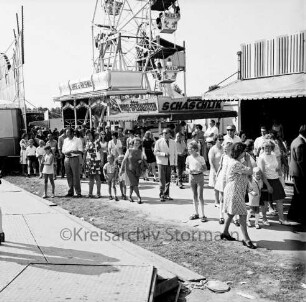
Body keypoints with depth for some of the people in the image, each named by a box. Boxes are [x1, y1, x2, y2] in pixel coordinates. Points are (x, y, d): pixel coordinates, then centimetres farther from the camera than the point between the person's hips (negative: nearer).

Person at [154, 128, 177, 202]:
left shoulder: (173, 142, 10)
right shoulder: (159, 142, -1)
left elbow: (175, 153, 14)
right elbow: (155, 152, -4)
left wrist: (175, 163, 9)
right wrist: (164, 154, -17)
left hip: (170, 163, 3)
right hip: (161, 163, -3)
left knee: (168, 179, 6)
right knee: (162, 179, -7)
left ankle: (166, 194, 17)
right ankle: (161, 195, -2)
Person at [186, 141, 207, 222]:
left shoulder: (201, 158, -9)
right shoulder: (188, 158, 3)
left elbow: (205, 168, -2)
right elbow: (186, 167, 11)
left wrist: (200, 170, -21)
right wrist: (188, 170, -11)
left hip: (199, 177, -4)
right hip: (191, 177, 4)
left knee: (200, 196, -6)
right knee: (194, 196, 11)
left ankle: (203, 215, 0)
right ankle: (196, 214, 21)